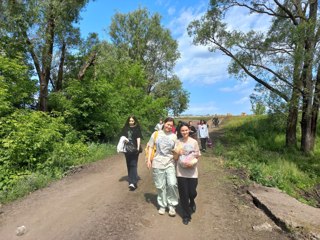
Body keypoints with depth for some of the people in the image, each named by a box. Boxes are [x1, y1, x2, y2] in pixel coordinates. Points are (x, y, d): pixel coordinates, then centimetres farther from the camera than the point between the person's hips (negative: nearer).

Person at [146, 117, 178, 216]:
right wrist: (149, 159, -1)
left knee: (172, 184, -11)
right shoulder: (156, 134, 1)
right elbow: (150, 147, 5)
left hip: (170, 163, 1)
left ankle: (172, 205, 12)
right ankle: (162, 205, 30)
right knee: (160, 186, 8)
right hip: (158, 163, 0)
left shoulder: (174, 136, 4)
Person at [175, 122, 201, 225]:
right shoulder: (178, 142, -3)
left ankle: (192, 202, 43)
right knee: (183, 194, 5)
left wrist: (193, 162, -16)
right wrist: (177, 151, -20)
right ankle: (186, 215, 25)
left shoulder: (194, 142, -3)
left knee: (192, 192, 5)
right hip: (181, 171, 0)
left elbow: (198, 156, 2)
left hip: (192, 171, 0)